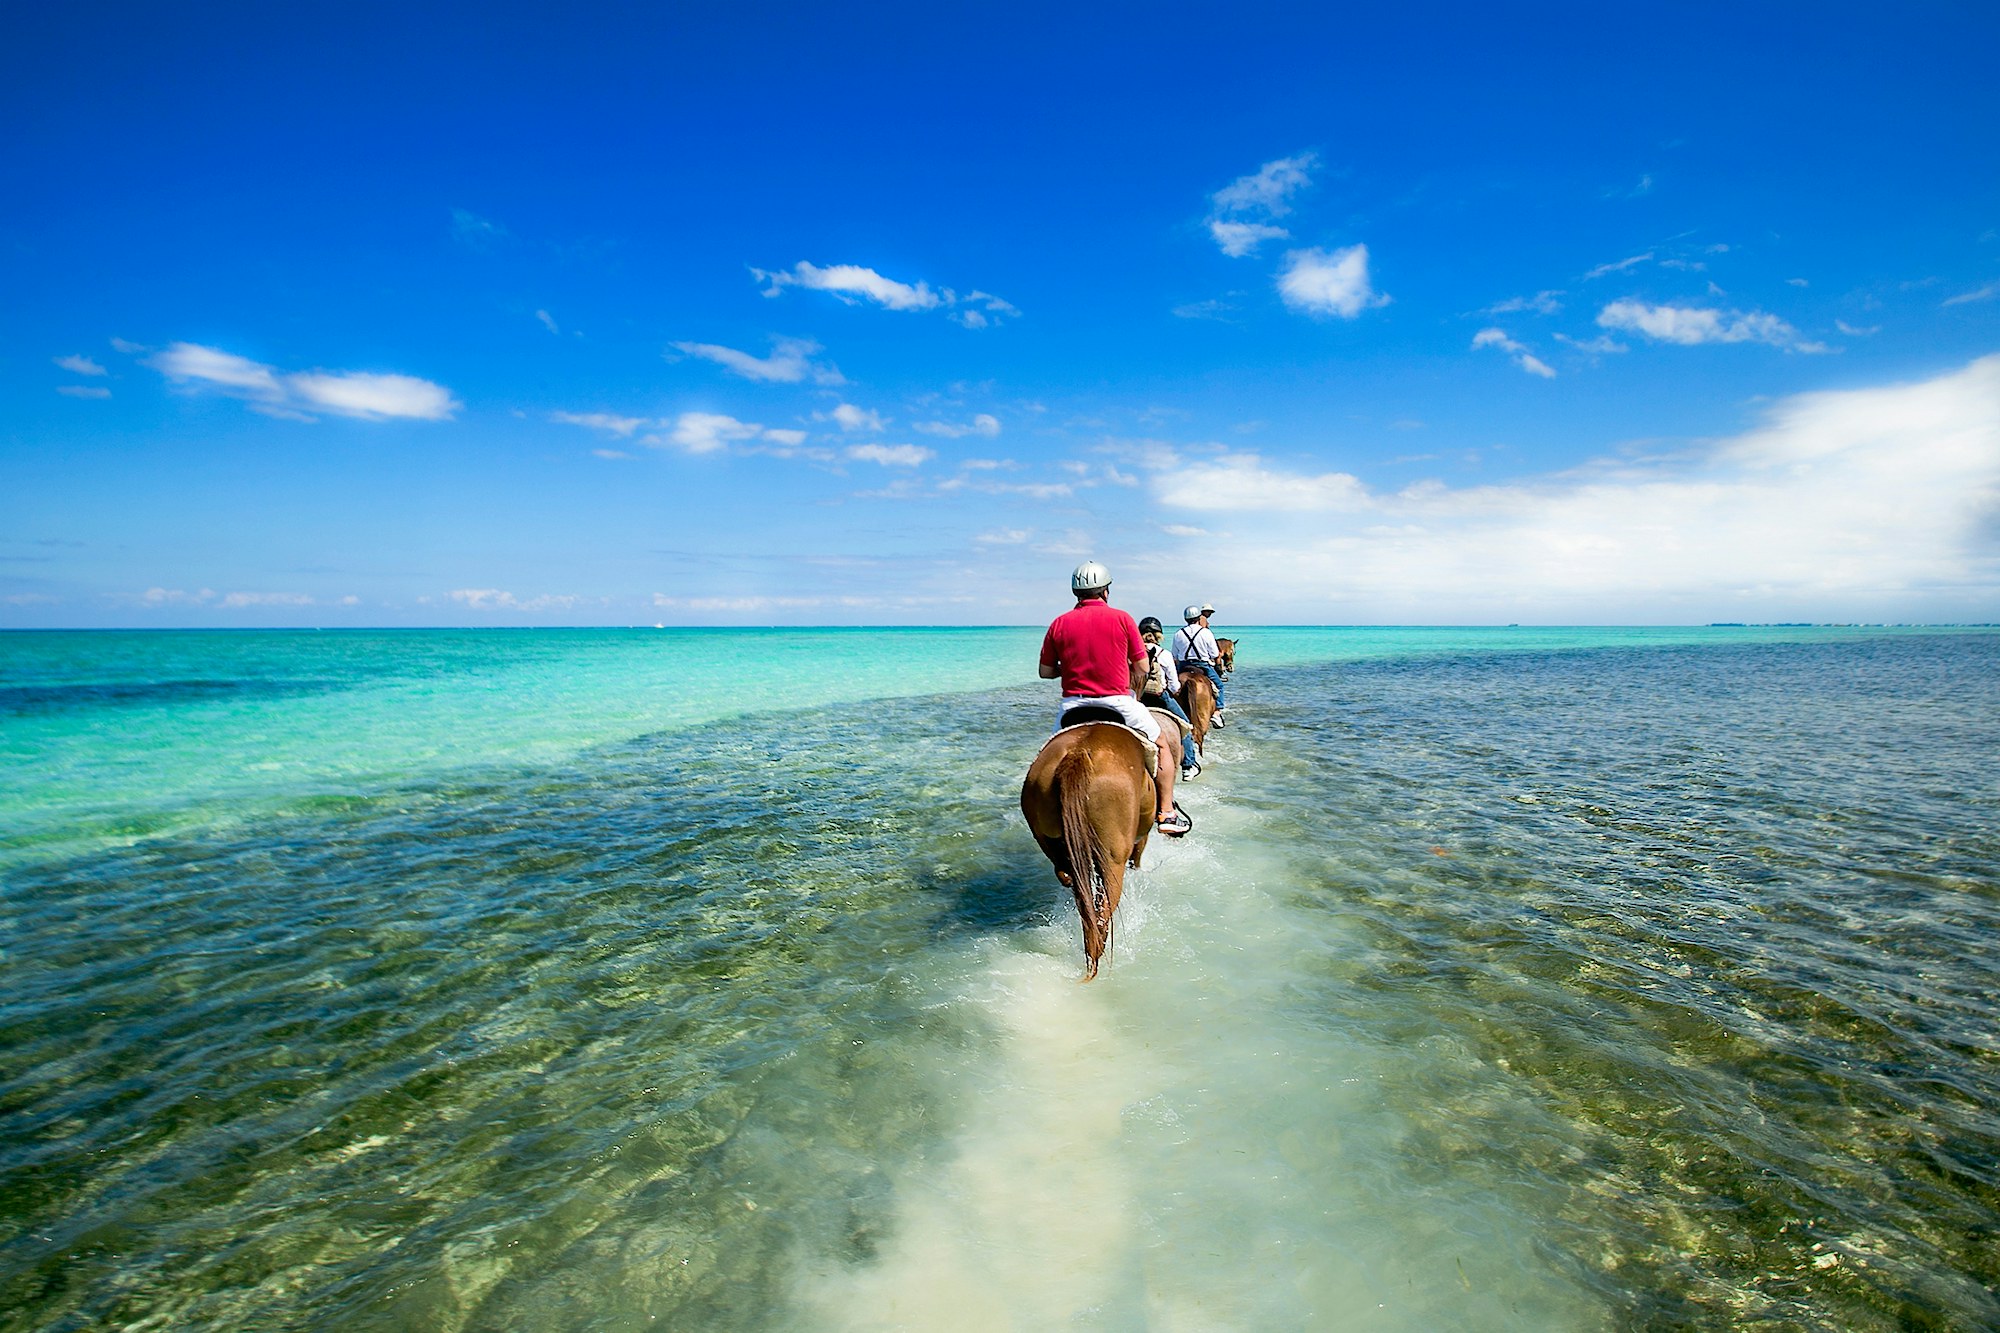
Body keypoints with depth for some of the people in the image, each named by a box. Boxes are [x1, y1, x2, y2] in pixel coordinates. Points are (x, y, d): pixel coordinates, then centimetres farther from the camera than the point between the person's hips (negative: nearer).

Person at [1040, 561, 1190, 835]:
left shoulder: (1059, 624, 2)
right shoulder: (1121, 618, -2)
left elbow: (1045, 671, 6)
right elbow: (1141, 668, 1)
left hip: (1073, 704, 2)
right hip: (1117, 701, -1)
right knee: (1161, 746, 18)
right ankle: (1167, 813, 15)